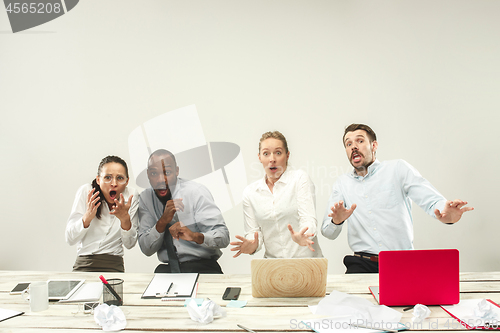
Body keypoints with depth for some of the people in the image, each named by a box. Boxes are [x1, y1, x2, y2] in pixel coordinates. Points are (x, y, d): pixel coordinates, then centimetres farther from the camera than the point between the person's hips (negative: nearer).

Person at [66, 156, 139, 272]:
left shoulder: (132, 196, -1)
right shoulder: (85, 191, -5)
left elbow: (129, 244, 0)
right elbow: (70, 239, -7)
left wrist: (125, 218, -18)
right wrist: (87, 217, -25)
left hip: (114, 267, 0)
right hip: (83, 266, 1)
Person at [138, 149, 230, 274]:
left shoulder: (196, 192, -6)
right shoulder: (145, 198, 4)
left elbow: (223, 237, -13)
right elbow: (146, 249, 0)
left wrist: (195, 236, -33)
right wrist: (162, 221, -17)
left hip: (202, 267, -3)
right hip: (168, 268, 3)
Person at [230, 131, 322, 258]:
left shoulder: (299, 178, 3)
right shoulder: (250, 192, 10)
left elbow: (308, 220, -7)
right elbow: (254, 232, 10)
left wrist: (301, 237, -28)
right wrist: (252, 245, -13)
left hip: (306, 258, -3)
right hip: (273, 261, 3)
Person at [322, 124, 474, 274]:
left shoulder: (398, 168, 7)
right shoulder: (342, 183, 15)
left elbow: (432, 201, -4)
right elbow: (327, 232, 12)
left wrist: (445, 213, -29)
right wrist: (336, 221, -13)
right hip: (363, 264, 2)